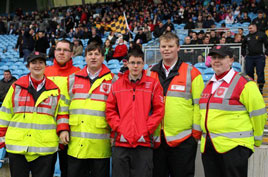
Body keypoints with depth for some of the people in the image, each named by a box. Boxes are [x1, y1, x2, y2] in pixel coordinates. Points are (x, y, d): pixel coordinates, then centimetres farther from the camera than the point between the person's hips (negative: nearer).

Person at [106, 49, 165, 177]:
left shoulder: (153, 84, 5)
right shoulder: (117, 85, 9)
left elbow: (159, 110, 1)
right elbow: (110, 110, 7)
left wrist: (146, 131, -6)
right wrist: (118, 129, -4)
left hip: (144, 142, -1)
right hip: (120, 142, 1)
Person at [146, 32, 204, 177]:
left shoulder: (192, 73, 1)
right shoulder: (149, 74, 10)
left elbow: (198, 104, -1)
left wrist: (197, 132, -5)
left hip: (183, 139, -3)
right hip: (155, 139, 3)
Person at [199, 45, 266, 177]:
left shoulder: (243, 83, -8)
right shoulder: (209, 84, 15)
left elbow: (258, 113, -5)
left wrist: (256, 139, 2)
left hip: (234, 146, -7)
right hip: (208, 146, 7)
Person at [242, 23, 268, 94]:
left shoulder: (262, 35, 1)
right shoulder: (247, 37, 13)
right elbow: (243, 46, 27)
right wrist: (244, 54, 19)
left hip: (259, 57, -4)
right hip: (249, 57, 4)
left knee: (260, 73, -4)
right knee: (249, 72, 6)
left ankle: (260, 88, 5)